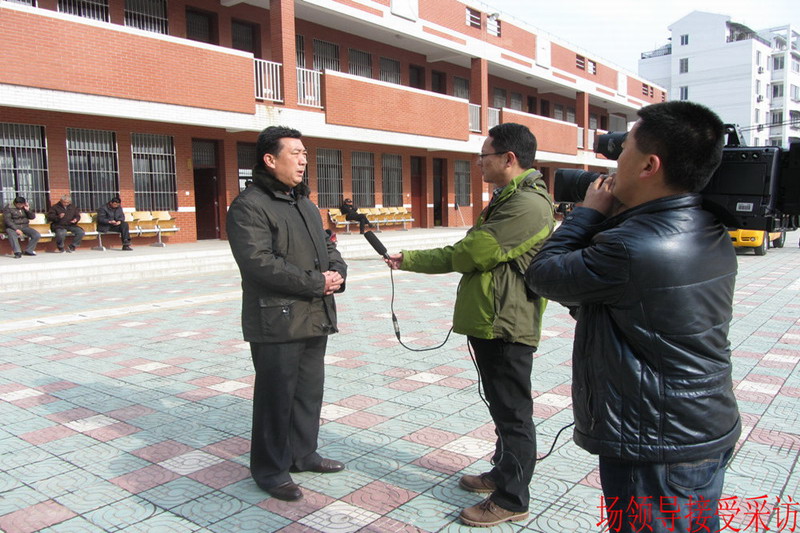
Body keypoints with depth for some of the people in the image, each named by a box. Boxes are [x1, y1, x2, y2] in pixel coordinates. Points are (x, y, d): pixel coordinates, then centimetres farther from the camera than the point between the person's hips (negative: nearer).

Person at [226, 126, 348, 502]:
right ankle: (270, 470, 20)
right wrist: (316, 283, -19)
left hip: (315, 318, 8)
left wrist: (337, 273, -3)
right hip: (277, 321, -8)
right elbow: (258, 263, -22)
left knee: (310, 391, 18)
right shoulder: (249, 206, -12)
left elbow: (327, 246, 20)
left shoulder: (305, 204, 17)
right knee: (277, 397, 3)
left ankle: (302, 454, 35)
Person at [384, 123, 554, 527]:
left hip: (506, 326, -10)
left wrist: (452, 256, -2)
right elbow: (464, 256, 18)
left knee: (512, 412, 2)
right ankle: (503, 473, 38)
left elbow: (468, 254, -22)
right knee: (501, 407, 22)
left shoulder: (527, 205, -19)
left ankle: (511, 500, 15)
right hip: (488, 322, 10)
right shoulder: (505, 200, 17)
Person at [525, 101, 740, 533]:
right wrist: (614, 216, 1)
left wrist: (590, 212, -5)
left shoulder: (633, 247, -29)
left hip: (657, 451, -9)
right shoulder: (712, 234, 1)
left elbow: (543, 275, -14)